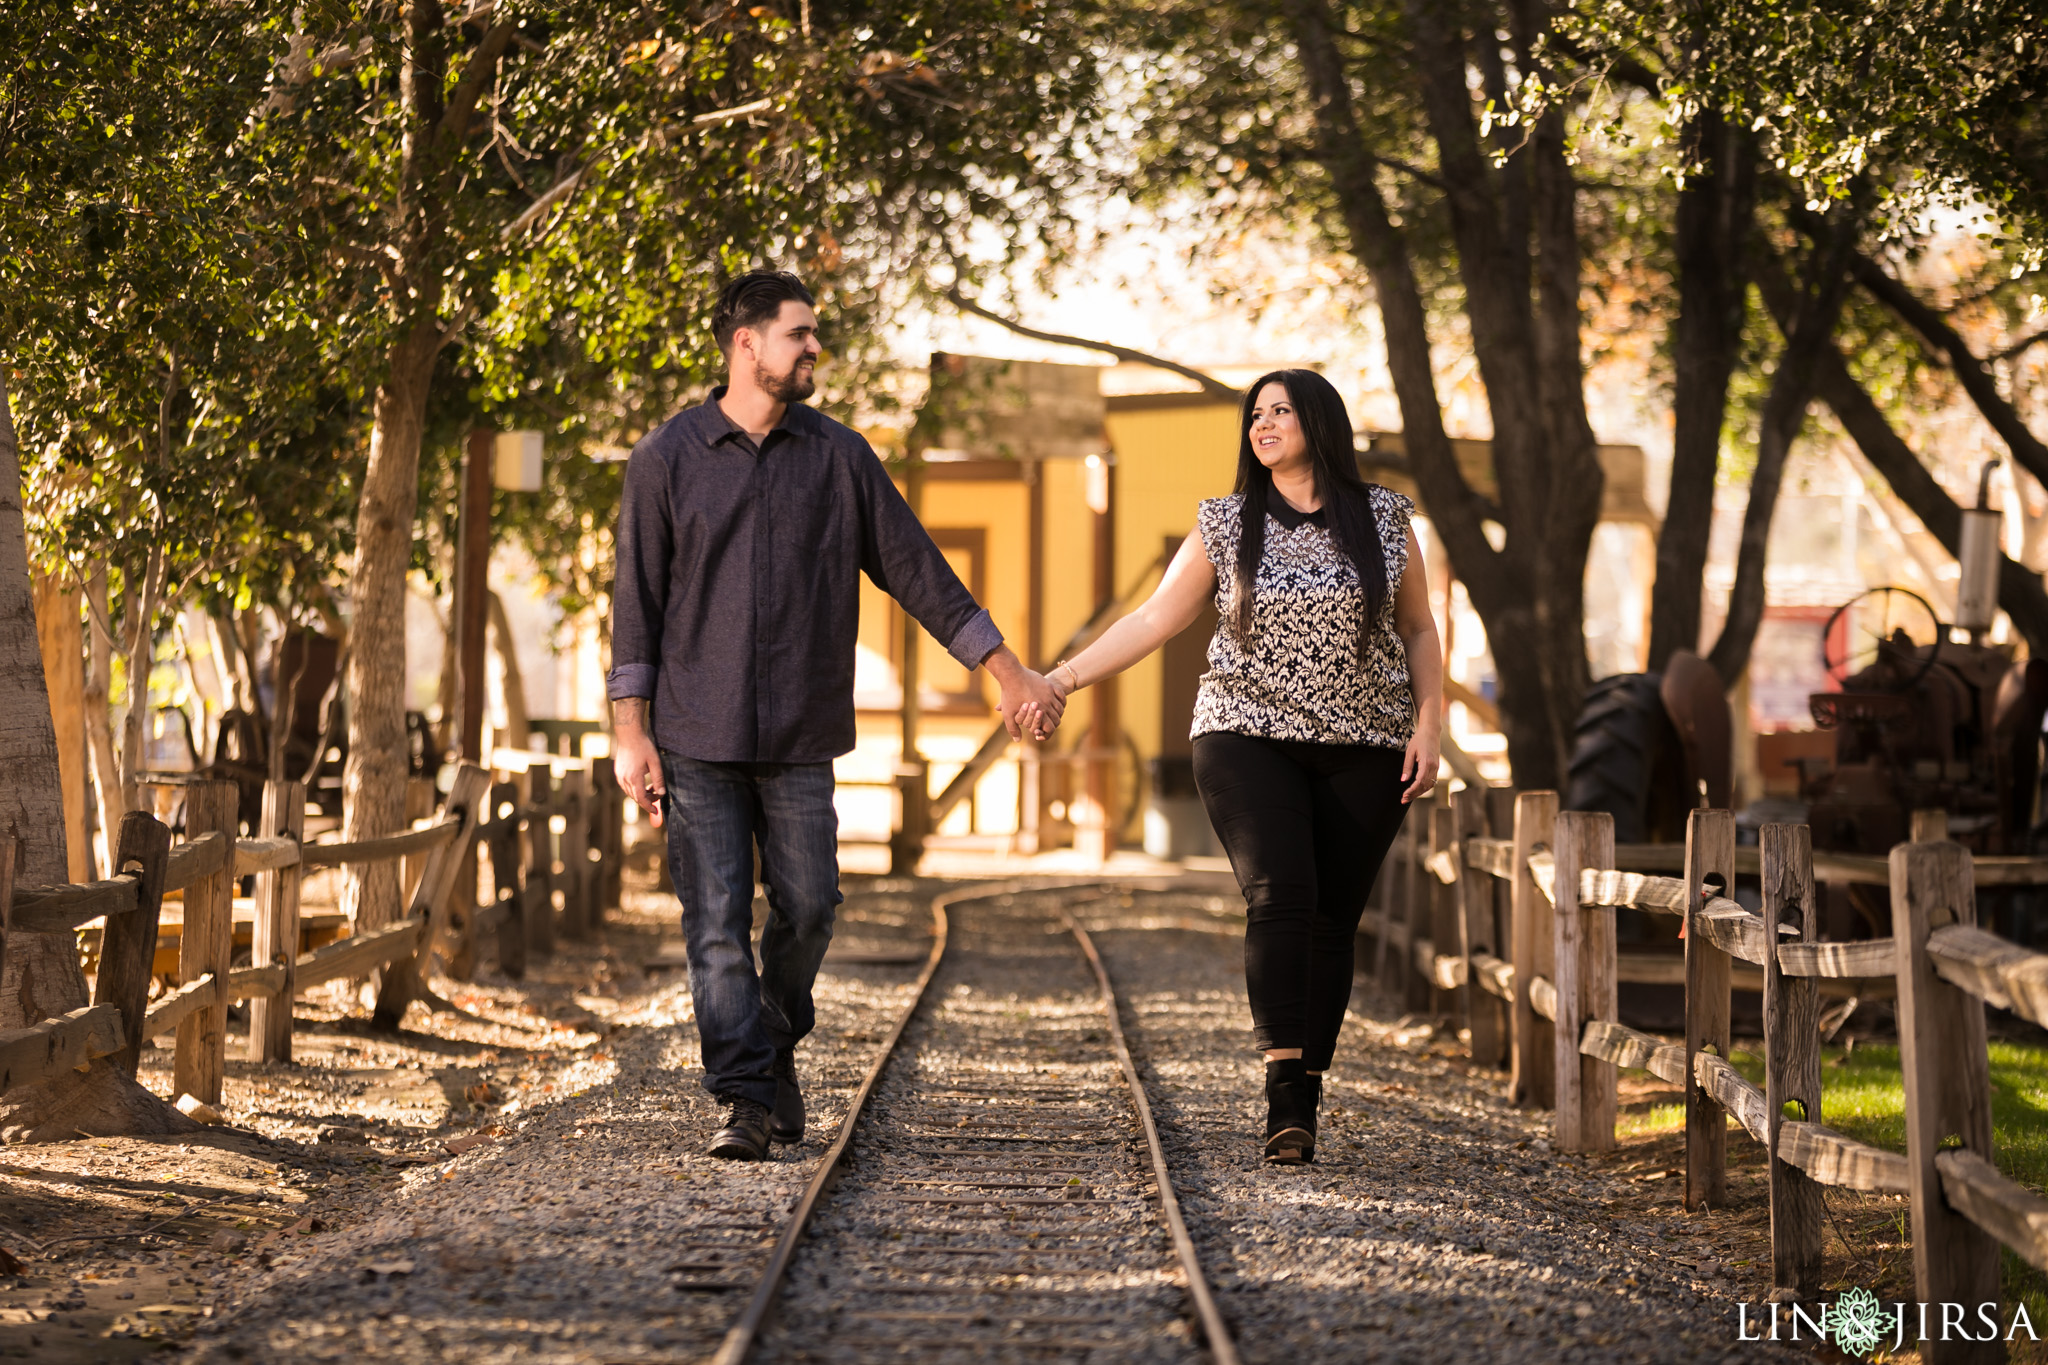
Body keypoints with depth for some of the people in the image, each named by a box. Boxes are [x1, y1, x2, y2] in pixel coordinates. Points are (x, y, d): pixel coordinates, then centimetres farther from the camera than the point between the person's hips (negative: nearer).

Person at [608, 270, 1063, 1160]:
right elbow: (638, 602, 2)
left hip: (799, 741, 2)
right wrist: (631, 732, -4)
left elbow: (916, 569, 10)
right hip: (695, 736, -2)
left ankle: (778, 1046, 25)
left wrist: (1006, 669, 7)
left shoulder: (839, 458, 6)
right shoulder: (666, 460, 1)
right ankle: (745, 1099, -3)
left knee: (806, 908, 0)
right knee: (717, 925, -5)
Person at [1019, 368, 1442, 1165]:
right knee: (1278, 893, -20)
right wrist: (1063, 678, -2)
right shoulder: (1227, 527, 6)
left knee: (1331, 920, -1)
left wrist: (1428, 728, 2)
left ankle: (1303, 1100, 7)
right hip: (1249, 739, -1)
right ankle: (1285, 1086, -26)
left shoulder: (1384, 518, 6)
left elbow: (1418, 630, 12)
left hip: (1363, 750, 1)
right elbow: (1154, 620, 6)